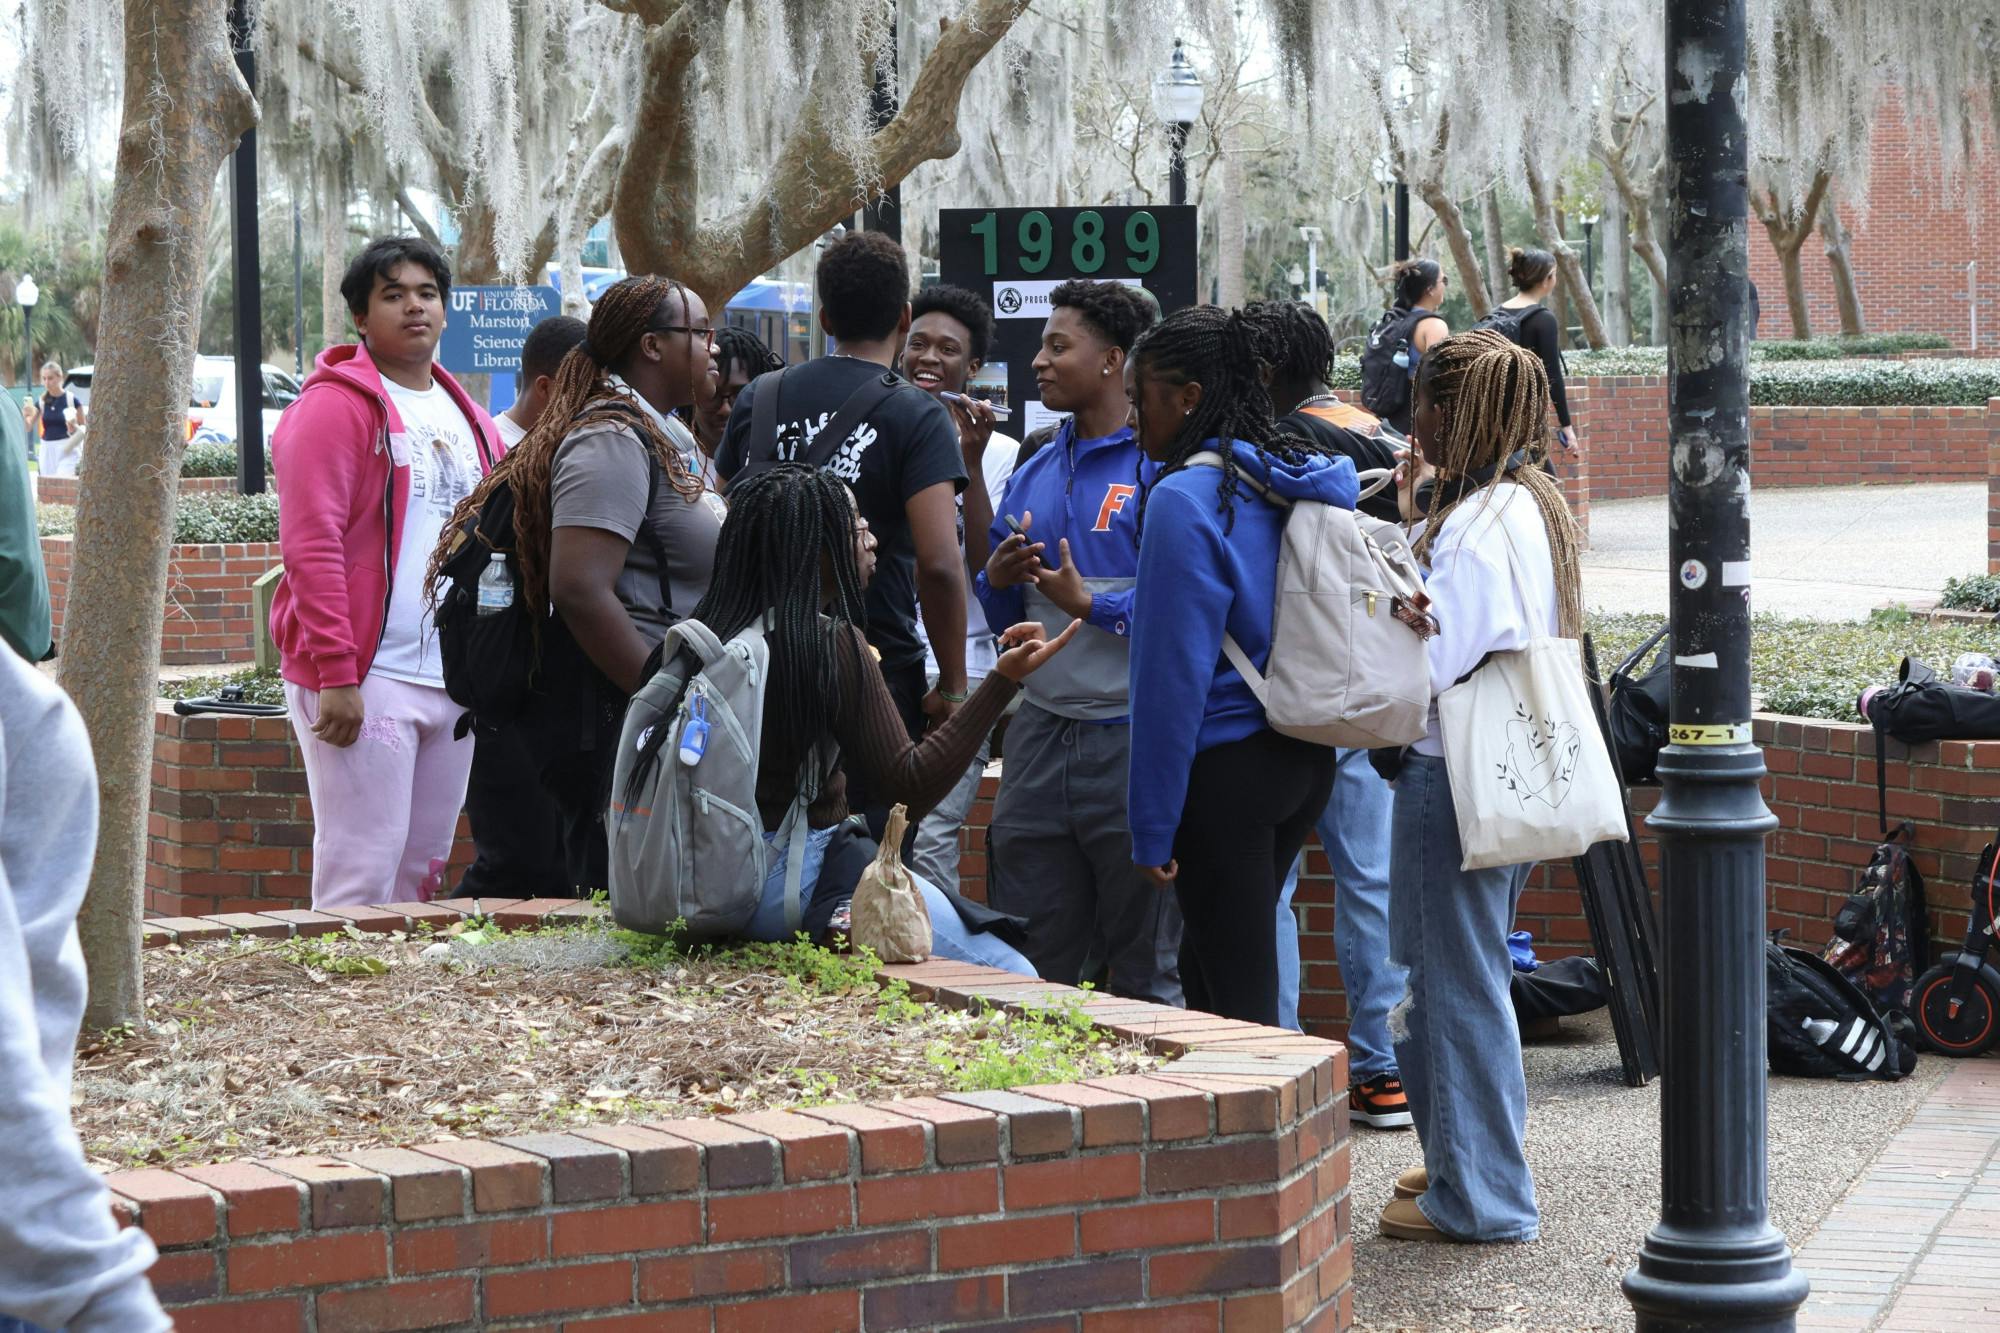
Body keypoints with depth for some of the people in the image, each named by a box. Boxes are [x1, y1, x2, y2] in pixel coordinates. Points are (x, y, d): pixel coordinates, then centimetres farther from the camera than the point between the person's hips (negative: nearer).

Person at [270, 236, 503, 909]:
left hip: (454, 678, 7)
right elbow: (310, 548, -13)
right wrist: (335, 675, -20)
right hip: (368, 678, -7)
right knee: (361, 874, -10)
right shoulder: (338, 405, -6)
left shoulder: (468, 419, 17)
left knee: (425, 869, 11)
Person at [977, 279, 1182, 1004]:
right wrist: (998, 581, -2)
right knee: (1028, 965, 10)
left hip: (1131, 741, -7)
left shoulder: (1162, 465, -7)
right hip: (1040, 735, 7)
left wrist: (1091, 604, -19)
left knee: (1144, 974, 4)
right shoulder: (1034, 473, 15)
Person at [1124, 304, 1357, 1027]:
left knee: (1233, 993, -1)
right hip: (1309, 760, 8)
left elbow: (1175, 674, -17)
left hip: (1224, 771, -8)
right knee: (1206, 966, 18)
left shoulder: (1184, 499, -16)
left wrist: (1152, 827, -13)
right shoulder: (1302, 483, 8)